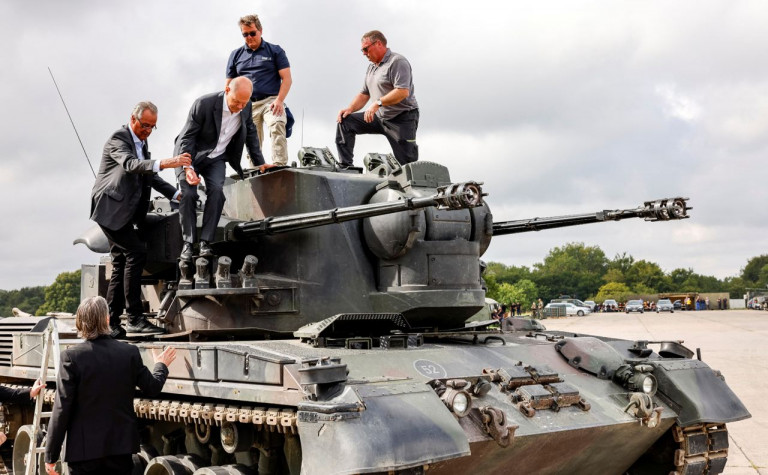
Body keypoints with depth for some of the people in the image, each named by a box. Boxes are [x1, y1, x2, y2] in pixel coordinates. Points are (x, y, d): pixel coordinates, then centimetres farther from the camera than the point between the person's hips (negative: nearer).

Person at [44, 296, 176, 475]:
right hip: (121, 446, 3)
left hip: (84, 449, -3)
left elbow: (62, 409, -11)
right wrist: (161, 365, 32)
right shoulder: (130, 352, -3)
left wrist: (51, 455, -3)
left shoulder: (71, 356, -12)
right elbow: (152, 388, 10)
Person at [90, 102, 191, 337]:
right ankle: (134, 318, -17)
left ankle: (111, 323, 12)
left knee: (121, 264, 8)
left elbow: (149, 175, 23)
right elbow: (130, 164, -31)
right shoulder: (119, 138, -12)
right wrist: (164, 163, -45)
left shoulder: (142, 143, 17)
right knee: (136, 251, -18)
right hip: (111, 208, -9)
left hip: (126, 212, 9)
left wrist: (177, 194, 11)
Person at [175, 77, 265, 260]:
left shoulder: (246, 107, -11)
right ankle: (188, 242, -8)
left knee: (217, 191, -21)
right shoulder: (204, 104, -26)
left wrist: (260, 163, 11)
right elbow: (187, 137, -20)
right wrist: (187, 168, -30)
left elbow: (250, 133, 8)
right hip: (190, 155, -3)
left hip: (216, 158, 3)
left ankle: (205, 242, -17)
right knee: (188, 194, -19)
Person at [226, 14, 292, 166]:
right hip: (247, 105, 4)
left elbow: (286, 78, 2)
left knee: (277, 125, -30)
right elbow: (229, 85, 19)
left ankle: (279, 166, -38)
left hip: (271, 101, -4)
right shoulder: (236, 55, 17)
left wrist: (279, 100, -13)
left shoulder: (275, 51, 9)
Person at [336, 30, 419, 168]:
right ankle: (345, 166, -4)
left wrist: (377, 103, -27)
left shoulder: (397, 62, -12)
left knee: (407, 165, -9)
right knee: (345, 122, -1)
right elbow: (364, 94, 19)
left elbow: (403, 92, -25)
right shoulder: (372, 67, 17)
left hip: (402, 119, -8)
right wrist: (350, 108, 0)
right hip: (380, 117, 8)